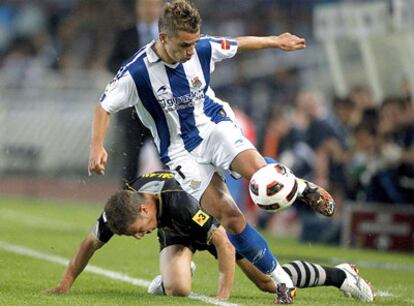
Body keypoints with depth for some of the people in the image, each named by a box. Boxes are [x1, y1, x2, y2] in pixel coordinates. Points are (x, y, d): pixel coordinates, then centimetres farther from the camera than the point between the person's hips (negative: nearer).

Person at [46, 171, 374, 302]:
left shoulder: (179, 201, -45)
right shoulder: (121, 209, -29)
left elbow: (224, 246, -42)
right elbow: (91, 242, -12)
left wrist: (223, 296, -44)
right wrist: (64, 285, -13)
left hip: (217, 220, -4)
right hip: (176, 231, 4)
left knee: (271, 282, -6)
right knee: (177, 289, -23)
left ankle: (341, 275, 16)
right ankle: (180, 268, 16)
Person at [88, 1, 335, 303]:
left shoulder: (203, 49, -11)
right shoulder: (137, 72, -20)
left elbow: (238, 44, 9)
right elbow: (105, 106, -9)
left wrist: (276, 41, 23)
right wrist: (97, 146, -23)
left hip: (214, 125, 2)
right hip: (181, 152, -2)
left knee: (256, 170, -30)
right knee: (230, 218, -14)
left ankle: (300, 187, 3)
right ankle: (282, 281, -3)